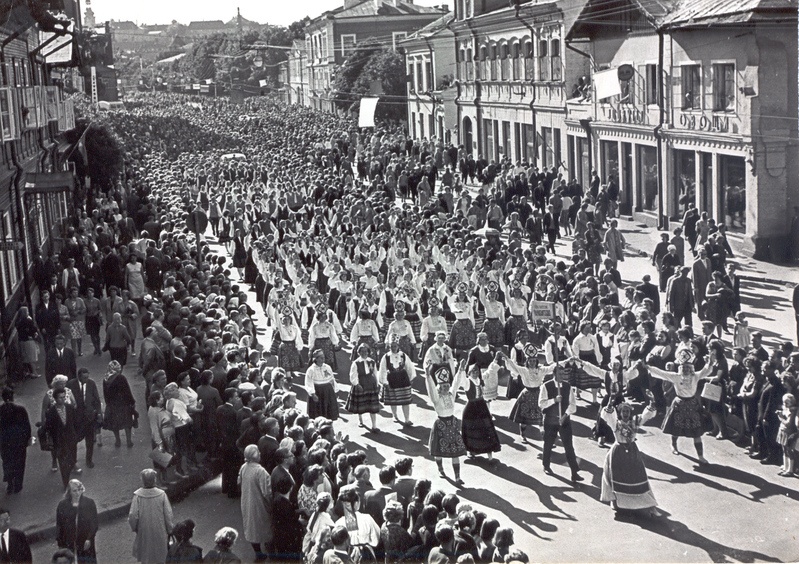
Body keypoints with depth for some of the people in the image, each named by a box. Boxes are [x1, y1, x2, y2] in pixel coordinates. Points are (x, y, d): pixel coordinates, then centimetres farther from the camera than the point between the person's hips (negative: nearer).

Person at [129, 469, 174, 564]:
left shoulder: (138, 495, -18)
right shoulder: (161, 494, -16)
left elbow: (133, 516, -17)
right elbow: (168, 514, -11)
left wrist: (134, 527, 3)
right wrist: (169, 530, 3)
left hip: (144, 531, 0)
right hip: (160, 531, 0)